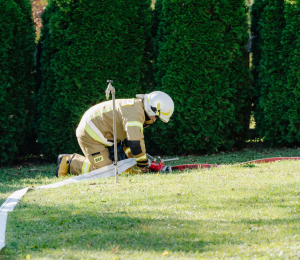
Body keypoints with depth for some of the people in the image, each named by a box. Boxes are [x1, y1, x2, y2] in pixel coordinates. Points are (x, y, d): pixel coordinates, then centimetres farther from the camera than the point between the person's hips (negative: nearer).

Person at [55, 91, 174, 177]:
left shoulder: (136, 108, 11)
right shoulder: (135, 112, -23)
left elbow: (127, 138, 16)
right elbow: (135, 142, -29)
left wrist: (133, 158, 5)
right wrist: (143, 164, -15)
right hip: (90, 134, -11)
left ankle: (74, 159, 15)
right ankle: (68, 162, -2)